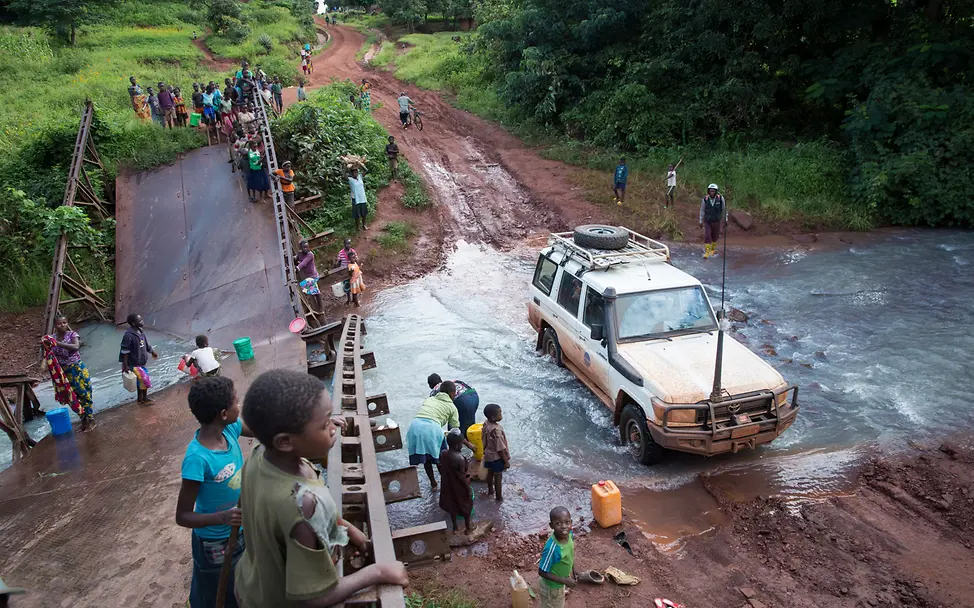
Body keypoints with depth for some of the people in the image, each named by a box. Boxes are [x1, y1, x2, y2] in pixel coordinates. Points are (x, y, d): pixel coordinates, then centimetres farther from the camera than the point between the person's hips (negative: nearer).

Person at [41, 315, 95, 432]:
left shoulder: (72, 334, -9)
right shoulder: (52, 338, 2)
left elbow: (76, 347, -28)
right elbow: (48, 355, 1)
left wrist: (58, 344, -34)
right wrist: (46, 347, -19)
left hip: (77, 369, -4)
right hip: (62, 372, 4)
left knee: (84, 395, 1)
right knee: (71, 397, 11)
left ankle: (91, 420, 13)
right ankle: (84, 421, 24)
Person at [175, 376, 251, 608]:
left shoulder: (230, 429, -15)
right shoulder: (197, 458, -32)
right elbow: (183, 517, -24)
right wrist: (222, 517, -41)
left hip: (241, 532, 6)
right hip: (216, 544, -6)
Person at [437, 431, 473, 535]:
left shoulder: (442, 454, -13)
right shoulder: (460, 459, -32)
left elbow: (440, 468, 1)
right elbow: (462, 477, -24)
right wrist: (469, 490, -12)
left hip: (448, 487, 6)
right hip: (460, 489, -6)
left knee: (452, 507, 26)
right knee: (466, 507, 19)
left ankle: (455, 528, 43)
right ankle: (467, 529, 37)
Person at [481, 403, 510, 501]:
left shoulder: (486, 424, -10)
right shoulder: (496, 430, -34)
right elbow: (500, 449, -27)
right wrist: (506, 461, -16)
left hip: (488, 455, 7)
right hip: (497, 457, -7)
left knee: (490, 473, 26)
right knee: (498, 476, 11)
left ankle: (490, 490, 46)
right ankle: (498, 496, 26)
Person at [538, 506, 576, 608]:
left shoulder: (569, 535, -18)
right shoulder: (552, 547, -39)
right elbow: (542, 572, -28)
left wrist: (573, 572, 11)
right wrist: (565, 581, -24)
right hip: (551, 587, -6)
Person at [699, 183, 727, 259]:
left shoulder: (720, 198, -15)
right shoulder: (705, 199, -14)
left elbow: (724, 209, -2)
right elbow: (702, 211, -1)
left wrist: (725, 220, 4)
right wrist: (701, 221, 3)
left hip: (716, 221, 1)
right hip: (707, 222, -1)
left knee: (715, 236, 14)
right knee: (707, 236, -10)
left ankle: (713, 249, 37)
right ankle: (707, 252, -2)